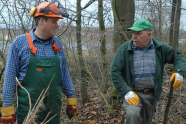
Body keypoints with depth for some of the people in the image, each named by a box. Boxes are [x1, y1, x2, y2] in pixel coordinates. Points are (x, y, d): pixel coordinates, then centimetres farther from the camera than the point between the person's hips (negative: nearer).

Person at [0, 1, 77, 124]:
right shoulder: (20, 42, -5)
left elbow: (64, 73, 13)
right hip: (27, 107, -4)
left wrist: (71, 98, 10)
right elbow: (10, 77, -4)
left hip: (54, 106, 4)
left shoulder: (57, 43, 7)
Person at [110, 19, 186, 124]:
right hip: (132, 93, -3)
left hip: (151, 95, 3)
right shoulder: (124, 49, -8)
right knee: (133, 115, -31)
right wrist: (126, 92, -20)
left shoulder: (160, 48, -1)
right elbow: (115, 71, -10)